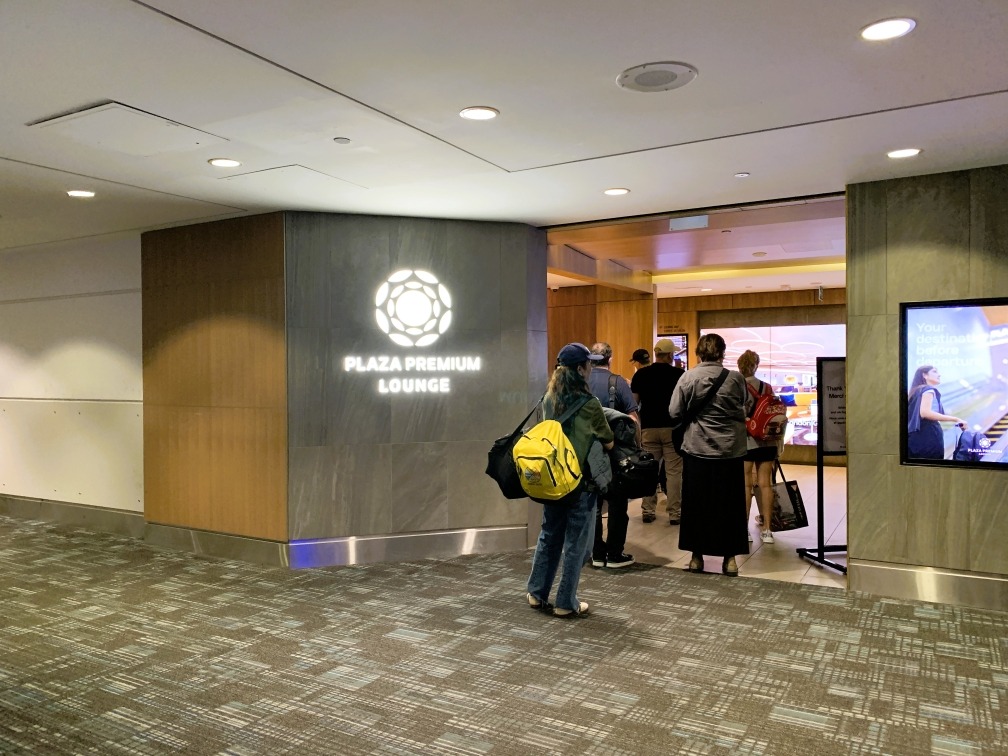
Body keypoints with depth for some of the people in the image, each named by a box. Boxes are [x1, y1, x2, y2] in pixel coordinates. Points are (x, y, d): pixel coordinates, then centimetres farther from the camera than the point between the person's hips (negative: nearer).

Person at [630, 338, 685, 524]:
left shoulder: (641, 374, 1)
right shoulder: (679, 374, -6)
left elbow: (634, 402, 5)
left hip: (649, 427, 2)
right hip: (673, 427, -2)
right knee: (674, 471, 3)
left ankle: (648, 511, 12)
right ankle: (674, 513, 4)